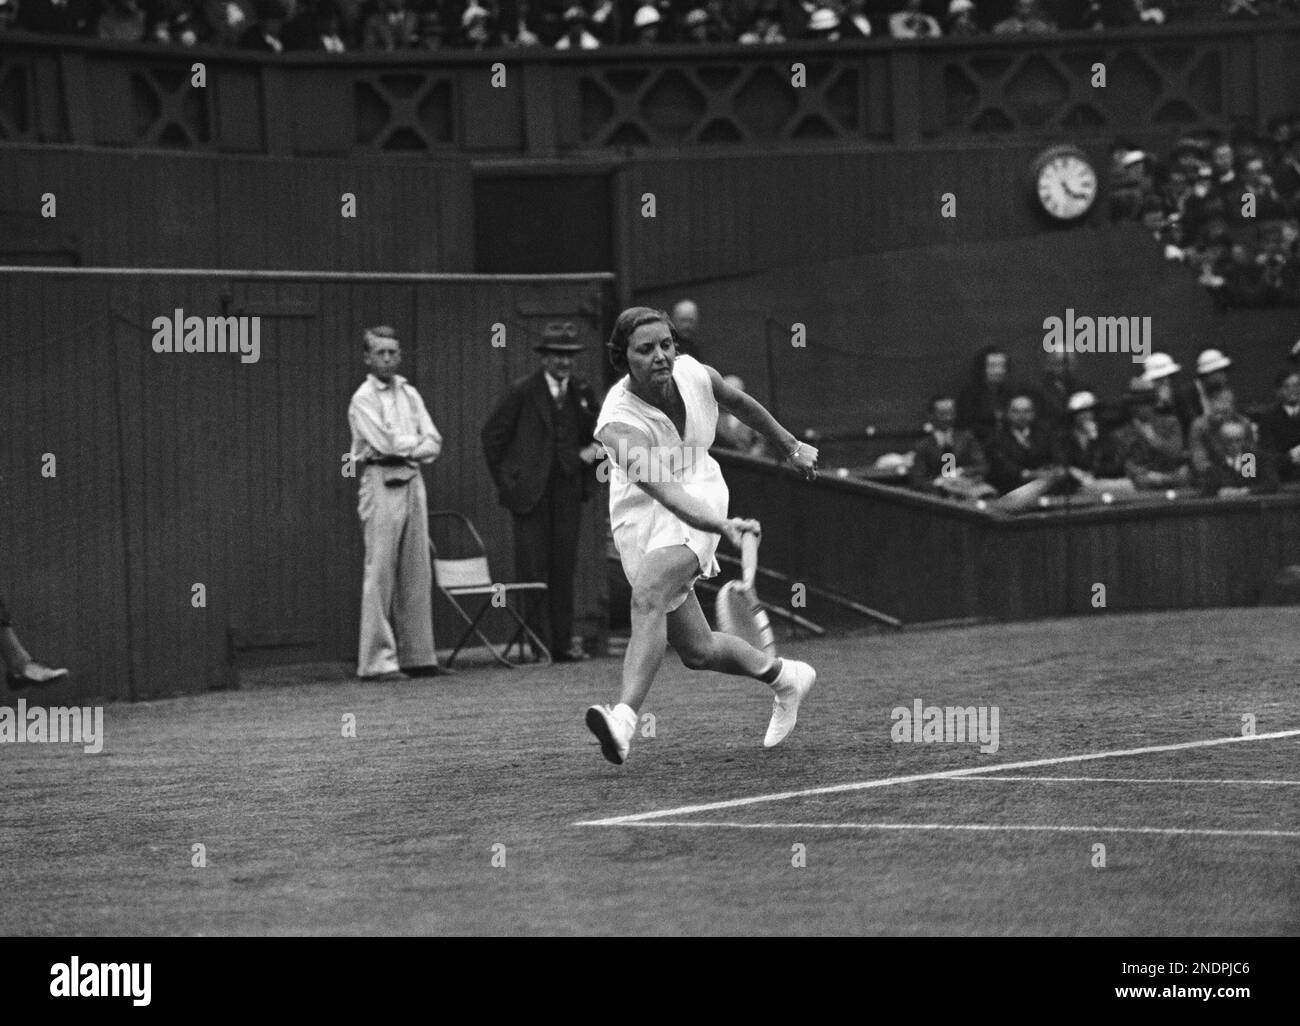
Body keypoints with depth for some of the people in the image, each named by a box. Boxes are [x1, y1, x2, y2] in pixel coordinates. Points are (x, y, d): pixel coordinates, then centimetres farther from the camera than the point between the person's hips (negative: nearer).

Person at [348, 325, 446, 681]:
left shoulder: (409, 395, 17)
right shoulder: (363, 399, -2)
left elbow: (433, 444, 9)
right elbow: (385, 443, -13)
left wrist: (405, 449, -7)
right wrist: (415, 441, 2)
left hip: (412, 482, 6)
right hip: (381, 485, -6)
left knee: (417, 573, 5)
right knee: (380, 573, -9)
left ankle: (418, 656, 8)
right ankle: (377, 661, -9)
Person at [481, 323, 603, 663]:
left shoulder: (582, 393, 9)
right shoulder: (523, 392, -4)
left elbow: (593, 435, 21)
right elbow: (493, 434, 2)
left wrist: (593, 450, -2)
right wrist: (503, 479, 1)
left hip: (567, 491, 4)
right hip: (531, 491, -4)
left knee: (564, 570, 5)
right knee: (532, 569, -5)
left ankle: (562, 643, 10)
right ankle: (537, 644, -4)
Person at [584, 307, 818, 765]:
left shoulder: (695, 375, -12)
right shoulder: (619, 424, -25)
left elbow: (741, 404, 12)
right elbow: (662, 489, -39)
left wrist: (791, 447, 27)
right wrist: (721, 525, -55)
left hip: (699, 496, 0)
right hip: (641, 518, 0)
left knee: (648, 593, -30)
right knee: (698, 650, 3)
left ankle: (625, 718, -43)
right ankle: (784, 677, 33)